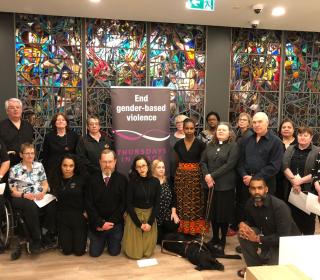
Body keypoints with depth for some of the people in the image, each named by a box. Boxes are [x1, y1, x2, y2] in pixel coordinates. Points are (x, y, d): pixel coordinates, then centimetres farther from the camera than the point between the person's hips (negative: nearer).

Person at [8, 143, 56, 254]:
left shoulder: (39, 165, 15)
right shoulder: (14, 170, 5)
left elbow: (45, 184, 15)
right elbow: (13, 192, 2)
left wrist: (42, 192, -7)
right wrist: (24, 195, -18)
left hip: (40, 197, 3)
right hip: (22, 199, -3)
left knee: (53, 205, -30)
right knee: (31, 206, -39)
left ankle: (49, 236, -14)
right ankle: (36, 239, -25)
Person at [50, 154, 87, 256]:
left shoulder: (81, 179, -8)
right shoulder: (56, 181, 3)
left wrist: (86, 212, -9)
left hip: (79, 217, -2)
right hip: (62, 217, 2)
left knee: (79, 251, 1)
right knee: (67, 250, 4)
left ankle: (83, 234, 31)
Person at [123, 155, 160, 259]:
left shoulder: (155, 181, -4)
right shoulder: (132, 182, -11)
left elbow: (157, 204, -1)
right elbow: (129, 204, -9)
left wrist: (150, 222, -10)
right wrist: (139, 224, -12)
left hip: (150, 215, 2)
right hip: (134, 215, -2)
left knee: (148, 252, -1)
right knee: (134, 253, -2)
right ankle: (130, 240, 29)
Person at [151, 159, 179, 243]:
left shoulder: (168, 182, 8)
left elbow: (173, 197, 8)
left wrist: (173, 212, -2)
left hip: (167, 214, 5)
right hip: (155, 215, -4)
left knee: (174, 225, -18)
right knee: (158, 239, -3)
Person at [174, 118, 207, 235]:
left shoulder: (200, 144, -5)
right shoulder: (178, 144, 4)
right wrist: (183, 167, 9)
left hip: (195, 175, -2)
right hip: (181, 175, 3)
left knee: (195, 203, 3)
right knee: (182, 202, 7)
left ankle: (195, 229, 15)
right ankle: (182, 228, 19)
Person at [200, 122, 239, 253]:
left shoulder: (233, 146, -3)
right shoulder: (210, 146, 12)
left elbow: (230, 164, -14)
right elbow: (203, 161, 8)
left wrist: (213, 175, -15)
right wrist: (206, 176, -10)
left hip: (225, 185, -4)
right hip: (211, 184, 4)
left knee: (224, 213, 4)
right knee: (212, 212, 11)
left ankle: (222, 240, 19)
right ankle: (215, 238, 26)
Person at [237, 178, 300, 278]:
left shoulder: (280, 206, -29)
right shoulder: (250, 203, -10)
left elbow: (283, 237, -29)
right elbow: (249, 220, 9)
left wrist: (258, 239, -27)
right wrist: (243, 224, -16)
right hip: (267, 237, 6)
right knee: (242, 234, -16)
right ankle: (253, 266, 4)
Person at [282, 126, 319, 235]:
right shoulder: (290, 149, 8)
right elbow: (285, 166, -2)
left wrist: (300, 181, -16)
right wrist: (294, 181, -13)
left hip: (309, 190, -3)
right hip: (291, 189, 3)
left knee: (308, 218, 4)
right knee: (293, 216, 11)